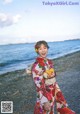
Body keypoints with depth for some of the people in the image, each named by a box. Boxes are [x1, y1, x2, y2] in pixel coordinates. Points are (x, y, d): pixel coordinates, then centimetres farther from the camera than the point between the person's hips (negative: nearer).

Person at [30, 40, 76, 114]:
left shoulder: (50, 62, 2)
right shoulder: (36, 66, -20)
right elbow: (39, 85, -24)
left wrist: (58, 91, 15)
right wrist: (44, 101, -27)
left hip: (54, 93, 7)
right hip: (45, 94, -7)